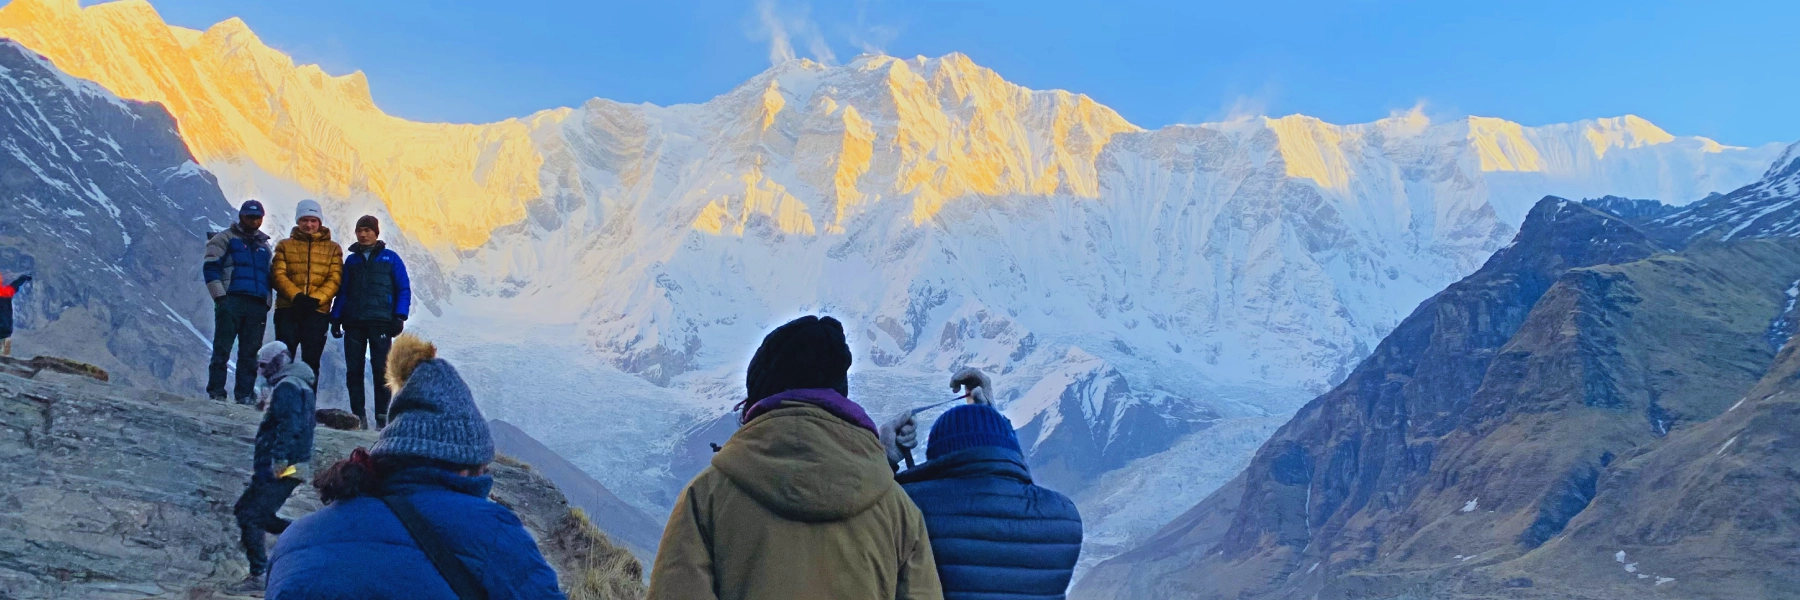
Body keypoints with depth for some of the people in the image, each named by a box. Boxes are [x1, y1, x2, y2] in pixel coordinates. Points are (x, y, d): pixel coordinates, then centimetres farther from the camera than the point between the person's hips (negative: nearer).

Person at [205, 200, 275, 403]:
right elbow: (211, 268, -2)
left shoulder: (264, 245, 24)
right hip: (231, 301, -4)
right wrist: (220, 296, -12)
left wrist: (266, 303, 13)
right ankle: (216, 392, -4)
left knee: (250, 353, 2)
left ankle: (245, 394, 3)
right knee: (222, 349, -6)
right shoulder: (225, 239, 8)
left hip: (257, 306, 4)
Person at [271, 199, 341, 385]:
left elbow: (334, 279, 0)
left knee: (311, 361, 3)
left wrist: (315, 299, -16)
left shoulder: (333, 249, 11)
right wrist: (296, 296, -18)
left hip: (317, 311, 0)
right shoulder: (285, 246, 11)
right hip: (287, 309, 0)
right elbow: (278, 275, -1)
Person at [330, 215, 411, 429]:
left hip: (380, 323, -4)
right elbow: (342, 292, 19)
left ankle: (382, 417, -4)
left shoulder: (390, 258, 7)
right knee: (353, 371, 1)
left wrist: (400, 316, -7)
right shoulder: (351, 260, 17)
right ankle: (358, 415, 5)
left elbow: (404, 289, 5)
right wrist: (336, 318, 9)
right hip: (353, 323, 4)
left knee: (381, 371, -7)